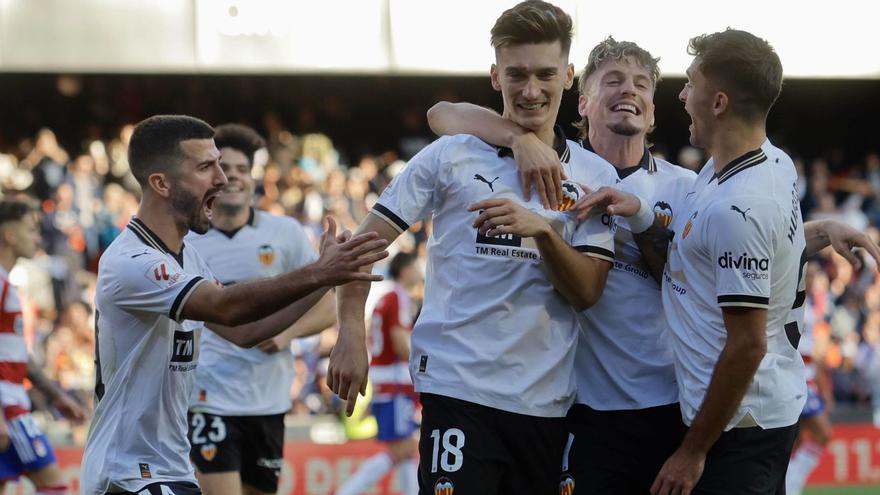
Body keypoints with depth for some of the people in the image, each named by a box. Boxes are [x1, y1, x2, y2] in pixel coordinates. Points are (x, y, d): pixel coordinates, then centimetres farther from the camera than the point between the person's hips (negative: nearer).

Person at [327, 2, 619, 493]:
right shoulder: (451, 157, 3)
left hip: (548, 398, 3)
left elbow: (587, 292, 1)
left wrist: (542, 230, -16)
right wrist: (352, 335, -10)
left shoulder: (596, 176, 8)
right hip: (459, 386, -3)